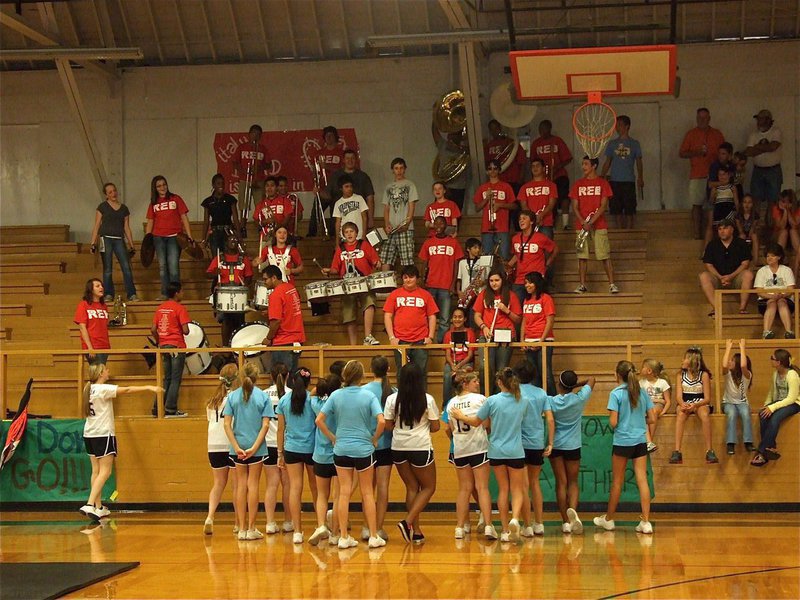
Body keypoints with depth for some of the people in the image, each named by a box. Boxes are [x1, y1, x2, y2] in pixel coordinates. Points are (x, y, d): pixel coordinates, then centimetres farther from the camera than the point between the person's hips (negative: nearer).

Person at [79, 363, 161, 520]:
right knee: (105, 471, -8)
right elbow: (127, 390, -20)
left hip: (90, 434, 8)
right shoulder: (103, 389, -14)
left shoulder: (89, 388, 9)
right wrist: (148, 388, -22)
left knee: (96, 471, 10)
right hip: (103, 434, -8)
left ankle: (99, 507, 12)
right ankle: (90, 505, -19)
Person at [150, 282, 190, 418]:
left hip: (163, 346, 6)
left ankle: (157, 408, 11)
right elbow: (185, 330, -16)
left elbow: (153, 329, 6)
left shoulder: (160, 308, 8)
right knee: (175, 379, 0)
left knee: (167, 379, 14)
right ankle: (171, 410, -2)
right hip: (177, 346, -6)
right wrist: (184, 331, 6)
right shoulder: (180, 308, -10)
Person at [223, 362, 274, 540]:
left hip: (238, 447, 2)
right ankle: (251, 529, 5)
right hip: (256, 447, -1)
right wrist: (254, 447, -11)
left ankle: (242, 529, 11)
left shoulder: (233, 396, 0)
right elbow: (265, 425, -10)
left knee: (241, 485, 9)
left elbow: (227, 424, -6)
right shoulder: (263, 396, -3)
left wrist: (236, 447, -8)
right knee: (253, 485, 4)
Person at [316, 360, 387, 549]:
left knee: (344, 493, 6)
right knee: (367, 493, 9)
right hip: (364, 449, -2)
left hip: (341, 449, 2)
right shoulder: (368, 395, -8)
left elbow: (319, 420, -4)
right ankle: (374, 536, 11)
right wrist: (374, 439, -1)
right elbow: (381, 421, -17)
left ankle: (344, 537, 8)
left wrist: (332, 437, 7)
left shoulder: (336, 395, -2)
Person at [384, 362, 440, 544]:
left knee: (412, 487, 14)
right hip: (421, 447, -3)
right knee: (429, 487, 12)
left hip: (398, 447, 3)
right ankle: (408, 522, -5)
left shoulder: (392, 399, -3)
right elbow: (436, 426, -3)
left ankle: (416, 531, 11)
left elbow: (388, 425, 0)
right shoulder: (427, 400, -8)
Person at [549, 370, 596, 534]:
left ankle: (566, 521, 3)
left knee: (561, 483, 5)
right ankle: (573, 509, -17)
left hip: (555, 446, 0)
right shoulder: (579, 399, -7)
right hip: (573, 446, 0)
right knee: (573, 482, 10)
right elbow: (592, 380, 6)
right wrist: (575, 385, 4)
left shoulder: (552, 401, -9)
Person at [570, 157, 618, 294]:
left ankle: (612, 284, -1)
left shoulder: (602, 183, 2)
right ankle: (582, 285, 6)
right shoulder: (578, 184, 8)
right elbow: (575, 207, 4)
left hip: (599, 225, -2)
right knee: (582, 256, 1)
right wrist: (583, 223, -11)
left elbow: (603, 206, -5)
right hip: (581, 225, 3)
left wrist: (591, 221, -15)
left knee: (605, 256, -4)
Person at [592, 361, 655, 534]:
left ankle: (609, 519, 23)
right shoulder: (642, 392, 4)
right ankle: (646, 522, -4)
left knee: (617, 481, 9)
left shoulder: (616, 393, -10)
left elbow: (613, 422, -14)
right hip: (640, 441, 3)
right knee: (642, 480, 0)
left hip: (622, 441, -3)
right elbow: (651, 417, 6)